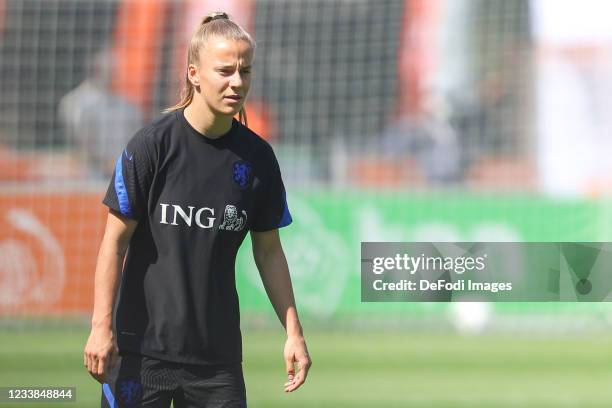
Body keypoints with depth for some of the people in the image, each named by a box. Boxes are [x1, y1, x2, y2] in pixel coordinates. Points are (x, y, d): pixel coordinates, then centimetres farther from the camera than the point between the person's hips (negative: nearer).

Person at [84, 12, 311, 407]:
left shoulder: (257, 157, 3)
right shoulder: (152, 144, -8)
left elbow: (269, 251, 12)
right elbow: (115, 240, -6)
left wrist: (294, 333, 9)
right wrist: (101, 326, -11)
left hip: (218, 351, 3)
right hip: (140, 346, -3)